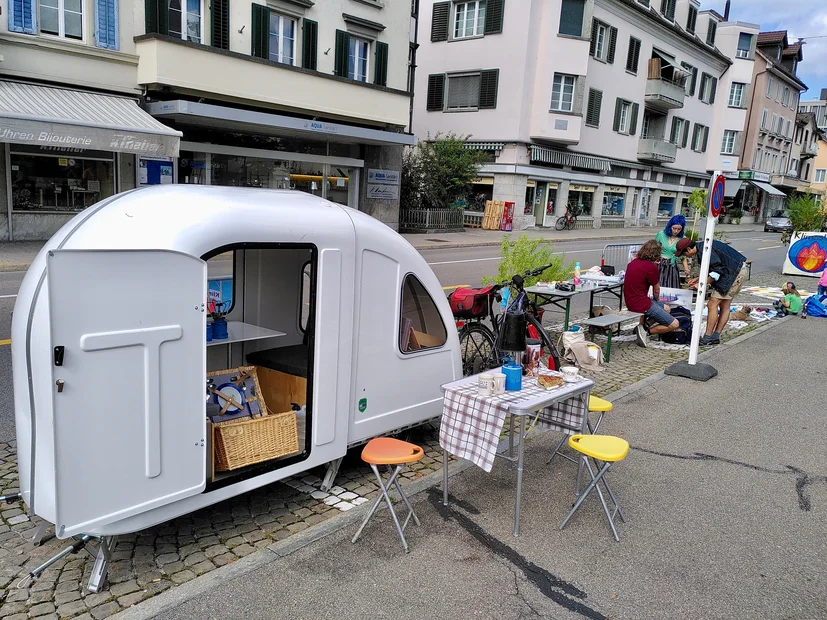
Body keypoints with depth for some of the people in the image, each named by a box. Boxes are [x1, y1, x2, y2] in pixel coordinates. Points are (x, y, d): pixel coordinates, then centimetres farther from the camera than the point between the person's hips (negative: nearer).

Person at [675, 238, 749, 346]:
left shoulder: (704, 250, -19)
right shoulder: (702, 247, 14)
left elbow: (717, 271, -23)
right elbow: (714, 269, 22)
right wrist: (698, 279, 15)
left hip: (734, 274, -11)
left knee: (712, 304, -9)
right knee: (724, 306, 11)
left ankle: (707, 338, -6)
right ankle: (716, 337, 15)